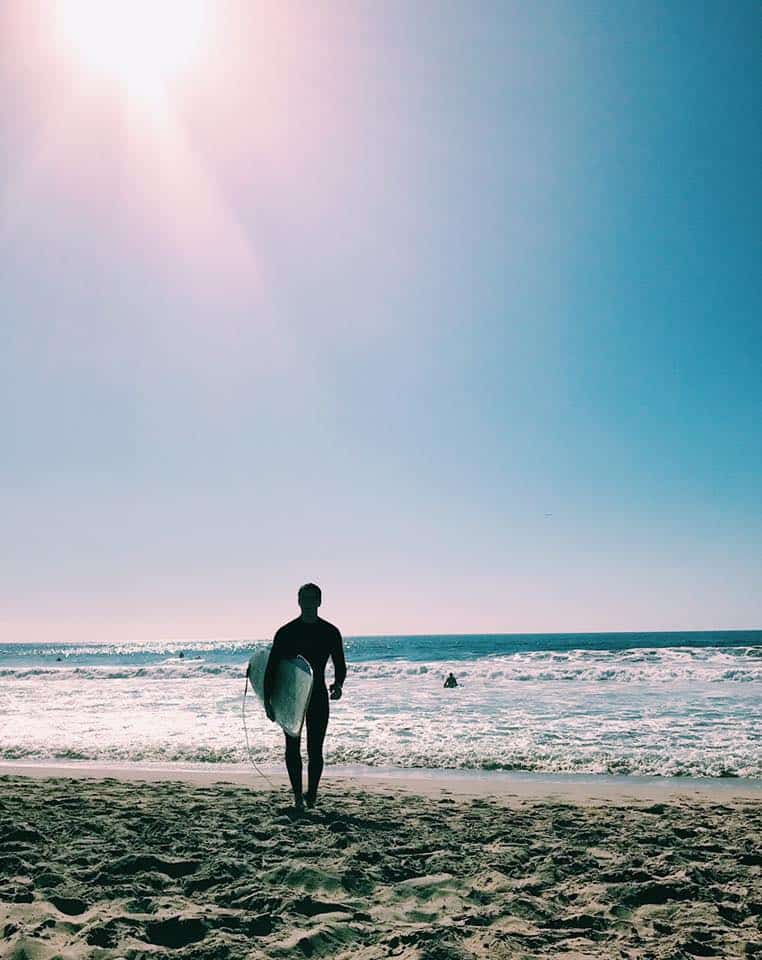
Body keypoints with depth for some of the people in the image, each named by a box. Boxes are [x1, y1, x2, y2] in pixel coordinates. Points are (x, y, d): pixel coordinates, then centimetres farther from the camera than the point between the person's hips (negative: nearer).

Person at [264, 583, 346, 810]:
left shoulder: (330, 632, 0)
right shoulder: (285, 633, -4)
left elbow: (340, 666, 8)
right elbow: (271, 668, -2)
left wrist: (338, 684, -12)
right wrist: (267, 700, -6)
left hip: (318, 696, 1)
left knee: (315, 750, -1)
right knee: (293, 747, 3)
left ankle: (311, 794, 16)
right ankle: (298, 795, 16)